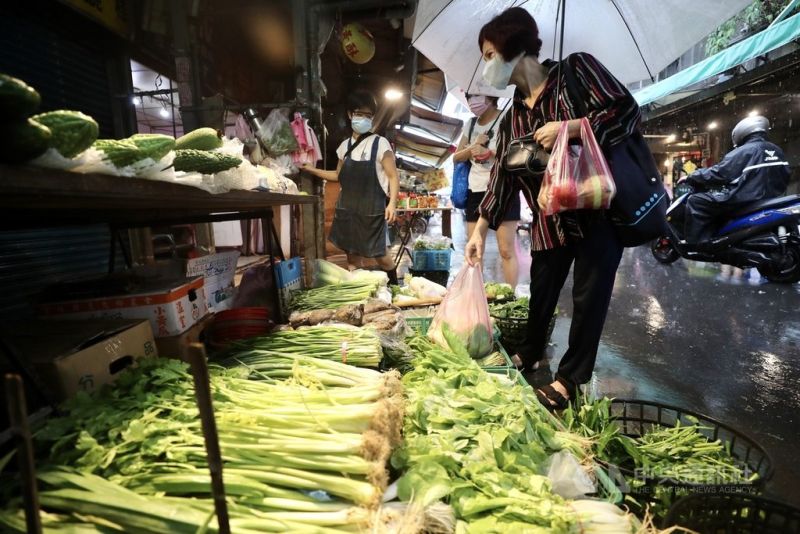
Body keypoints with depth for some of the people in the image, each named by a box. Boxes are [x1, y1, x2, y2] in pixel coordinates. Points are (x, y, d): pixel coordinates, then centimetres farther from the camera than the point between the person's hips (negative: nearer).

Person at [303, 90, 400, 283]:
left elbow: (393, 176, -7)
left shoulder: (380, 144, -6)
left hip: (372, 209, -5)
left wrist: (392, 203, -19)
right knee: (352, 253, 10)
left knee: (378, 253, 2)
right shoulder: (345, 146, 9)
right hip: (348, 208, 5)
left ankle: (394, 285, 29)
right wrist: (313, 170, 13)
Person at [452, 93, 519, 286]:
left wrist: (489, 153, -25)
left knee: (507, 250, -7)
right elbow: (456, 157, 13)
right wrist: (473, 146, -6)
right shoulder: (471, 124, 14)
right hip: (475, 191, 6)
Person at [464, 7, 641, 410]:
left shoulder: (576, 69, -3)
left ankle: (571, 378, 19)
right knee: (540, 295, 13)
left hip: (601, 208, -4)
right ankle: (529, 354, 37)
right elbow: (502, 177, 6)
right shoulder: (513, 118, 9)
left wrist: (568, 128, -24)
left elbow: (627, 111, -10)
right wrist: (479, 232, 2)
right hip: (549, 220, 5)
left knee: (589, 296, 1)